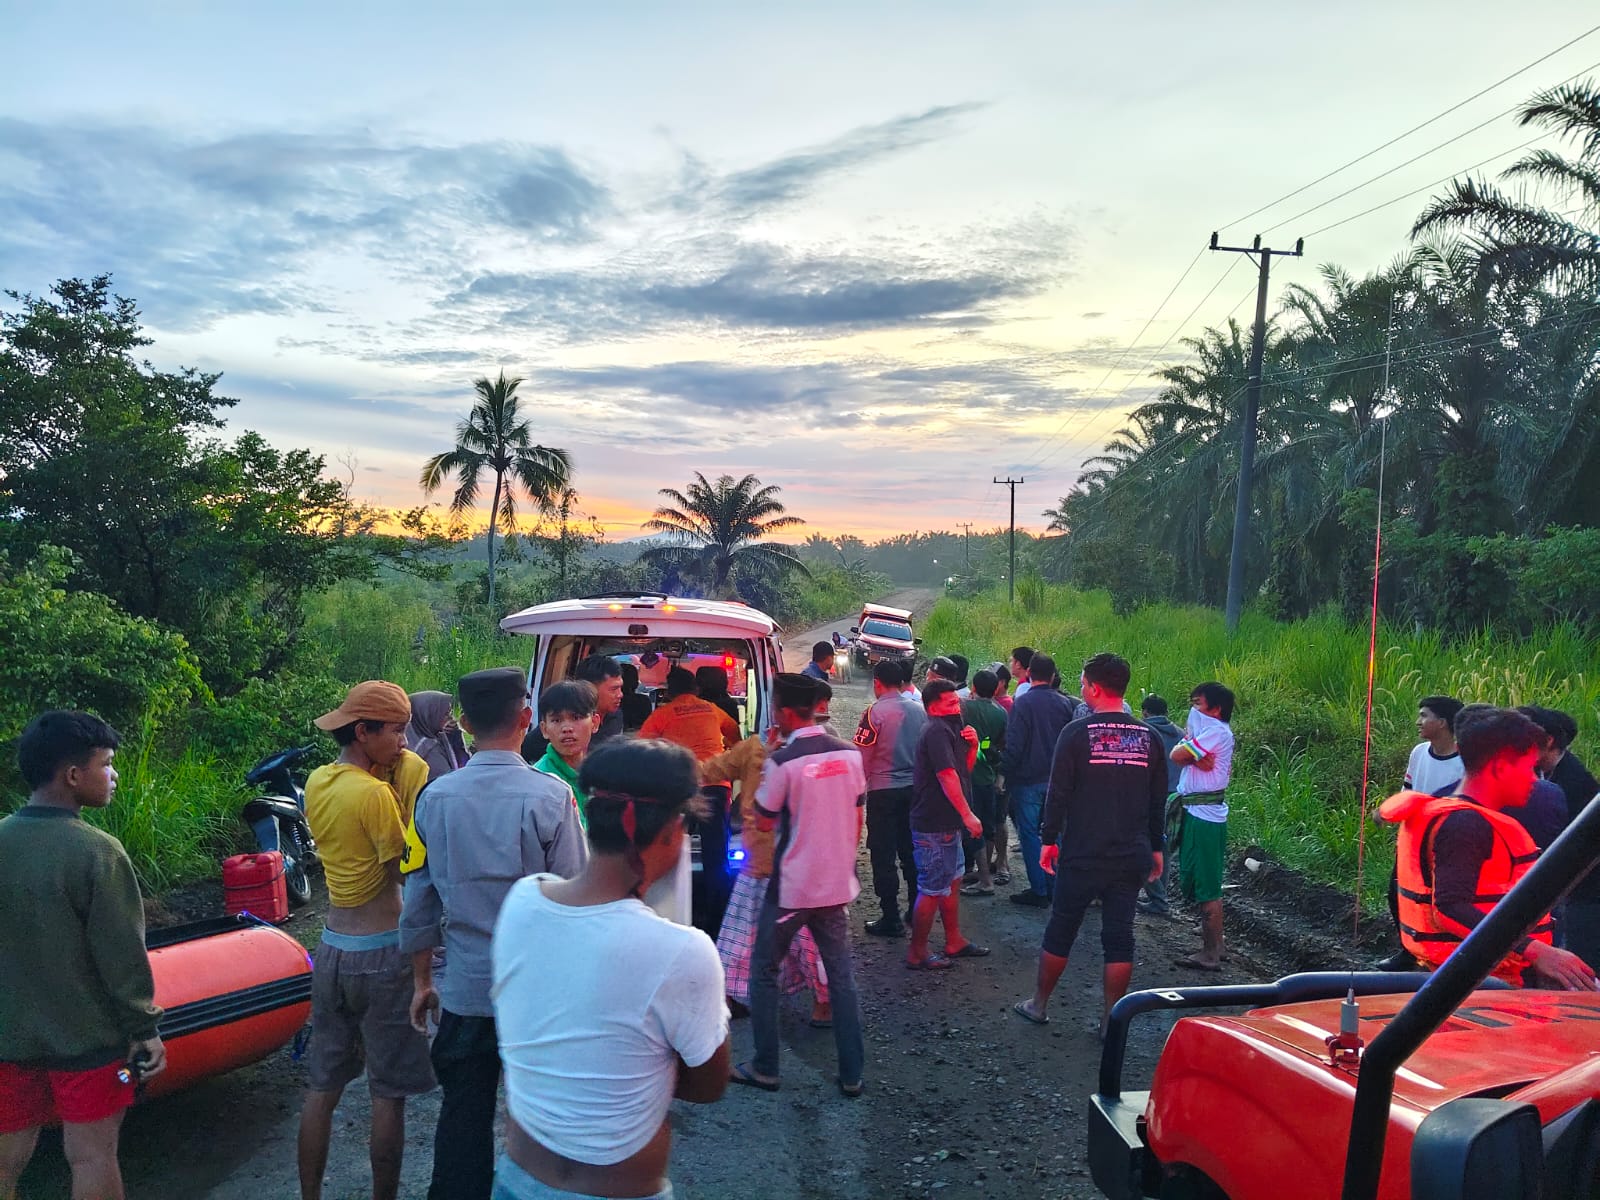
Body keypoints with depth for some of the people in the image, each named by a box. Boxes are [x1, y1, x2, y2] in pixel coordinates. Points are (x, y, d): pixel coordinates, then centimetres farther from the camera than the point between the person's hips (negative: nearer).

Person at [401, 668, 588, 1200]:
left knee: (463, 1116, 14)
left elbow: (419, 901, 3)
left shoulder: (436, 797, -4)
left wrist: (421, 979, 16)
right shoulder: (549, 795, -16)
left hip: (464, 990, 3)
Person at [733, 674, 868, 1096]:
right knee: (842, 975, 13)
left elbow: (763, 822, -8)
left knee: (764, 973, 13)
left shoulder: (782, 762, -18)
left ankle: (764, 1069, 19)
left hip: (791, 888, -5)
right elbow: (856, 820, 8)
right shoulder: (850, 754, -1)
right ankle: (852, 1074, 18)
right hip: (838, 885, 5)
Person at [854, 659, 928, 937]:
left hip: (883, 791, -6)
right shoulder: (919, 710, 2)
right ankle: (917, 910, 24)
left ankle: (891, 919, 5)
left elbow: (862, 757, -12)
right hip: (914, 789, 6)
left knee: (883, 856, 2)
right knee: (911, 851, 17)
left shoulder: (875, 712, -14)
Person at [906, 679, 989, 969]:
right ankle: (917, 953, 6)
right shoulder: (937, 732, -18)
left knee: (952, 882, 19)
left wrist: (973, 746, 2)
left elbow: (965, 769, 20)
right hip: (934, 827, -11)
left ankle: (954, 942, 31)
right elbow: (947, 776, -25)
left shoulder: (950, 729, 15)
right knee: (932, 891, -4)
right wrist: (968, 815, -24)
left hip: (946, 824, 11)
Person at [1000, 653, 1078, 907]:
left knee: (1029, 833, 3)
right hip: (1056, 779, 5)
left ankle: (1039, 891, 4)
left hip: (1028, 779, -5)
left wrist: (1004, 772, -7)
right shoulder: (1065, 703, 2)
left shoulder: (1023, 703, -13)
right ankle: (1055, 886, 19)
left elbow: (1014, 744, -16)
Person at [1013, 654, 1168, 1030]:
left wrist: (1048, 839, 1)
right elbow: (1159, 801, 9)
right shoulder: (1149, 738, 3)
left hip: (1082, 855, -3)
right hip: (1131, 857, 3)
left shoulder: (1077, 733, -10)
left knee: (1061, 929, 10)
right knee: (1119, 936, 8)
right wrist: (1157, 848, 18)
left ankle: (1038, 1004, 24)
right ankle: (1111, 1021, 13)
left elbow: (1058, 792, -9)